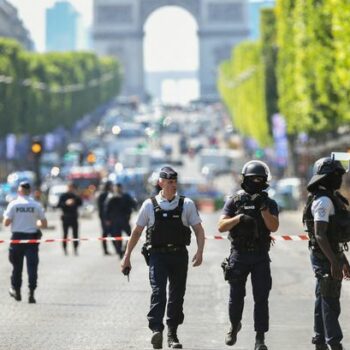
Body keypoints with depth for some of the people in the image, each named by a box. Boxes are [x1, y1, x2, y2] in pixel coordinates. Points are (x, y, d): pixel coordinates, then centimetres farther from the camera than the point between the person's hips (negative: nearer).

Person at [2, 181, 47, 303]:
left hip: (17, 238, 0)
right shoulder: (36, 205, -1)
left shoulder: (13, 204, -5)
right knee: (32, 266, -1)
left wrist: (5, 217, 14)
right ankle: (31, 294, -10)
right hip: (32, 238, 0)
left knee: (17, 265, 15)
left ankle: (16, 290, 26)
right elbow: (44, 224, 1)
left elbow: (6, 222, -8)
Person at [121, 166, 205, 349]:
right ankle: (156, 330, -27)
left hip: (179, 255, 2)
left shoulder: (187, 204, 6)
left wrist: (199, 251, -12)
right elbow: (136, 232, 11)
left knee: (177, 295, 6)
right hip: (157, 254, -2)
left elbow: (199, 230, 4)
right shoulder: (150, 205, 4)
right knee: (158, 292, -17)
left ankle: (172, 334, 17)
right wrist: (127, 256, 9)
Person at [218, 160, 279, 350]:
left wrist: (263, 208, -19)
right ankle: (234, 327, 34)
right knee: (236, 297, 8)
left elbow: (274, 227, -10)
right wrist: (239, 217, -19)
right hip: (239, 256, 0)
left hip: (261, 258, 0)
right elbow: (221, 226, -5)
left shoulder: (269, 203, 4)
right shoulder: (234, 201, 2)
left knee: (261, 298, -5)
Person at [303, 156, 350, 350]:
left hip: (332, 254, 10)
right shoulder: (323, 200, -18)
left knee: (324, 299, 14)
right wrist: (334, 261, -27)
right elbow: (320, 235, -24)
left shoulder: (331, 198, 15)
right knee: (330, 301, -7)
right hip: (325, 256, -10)